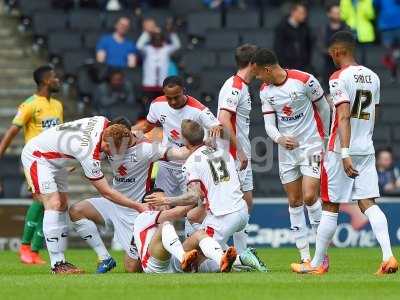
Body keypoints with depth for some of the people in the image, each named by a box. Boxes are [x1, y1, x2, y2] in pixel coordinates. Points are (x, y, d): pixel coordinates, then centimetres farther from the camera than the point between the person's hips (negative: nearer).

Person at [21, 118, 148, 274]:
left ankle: (60, 260, 9)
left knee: (62, 206, 7)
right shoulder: (89, 153, -36)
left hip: (55, 159, 10)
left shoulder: (104, 123, -18)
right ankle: (57, 264, -19)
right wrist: (138, 206, -26)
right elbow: (106, 192, -29)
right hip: (37, 156, -10)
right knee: (53, 204, -19)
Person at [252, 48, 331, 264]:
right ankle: (305, 256, 8)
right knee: (294, 201, 3)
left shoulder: (304, 80, -14)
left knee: (309, 197, -15)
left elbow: (323, 107, 0)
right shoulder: (265, 91, 2)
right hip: (286, 149, 5)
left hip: (311, 145, -5)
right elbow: (269, 124, 0)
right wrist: (280, 139, -23)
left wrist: (323, 137, 11)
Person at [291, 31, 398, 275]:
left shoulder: (340, 78, -12)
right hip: (367, 149, 6)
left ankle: (317, 263, 11)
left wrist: (345, 154, -25)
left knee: (330, 207, 2)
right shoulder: (372, 77, 10)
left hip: (342, 150, -6)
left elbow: (344, 116, -21)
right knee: (368, 203, 2)